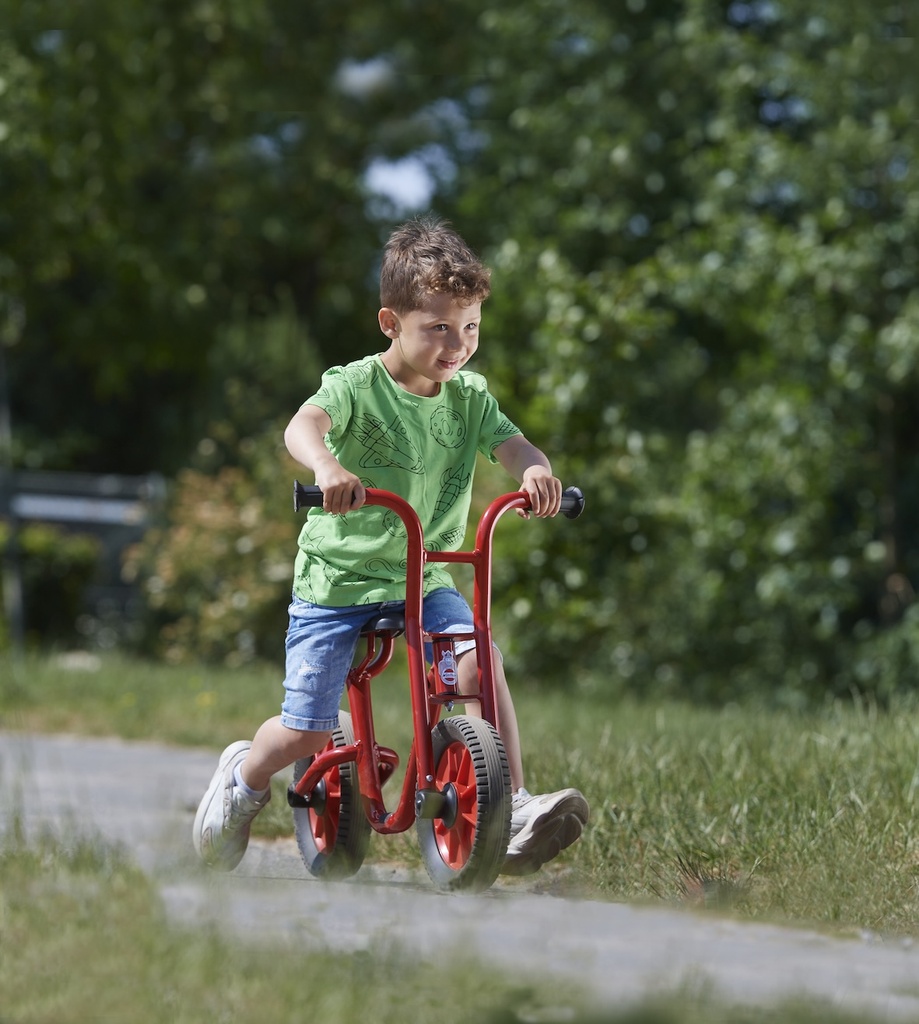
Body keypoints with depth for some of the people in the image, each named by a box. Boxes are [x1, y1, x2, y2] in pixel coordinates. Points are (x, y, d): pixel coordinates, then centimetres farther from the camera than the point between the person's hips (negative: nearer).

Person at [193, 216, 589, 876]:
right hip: (337, 580, -3)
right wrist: (328, 468, -57)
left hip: (426, 580, 4)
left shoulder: (470, 396, 2)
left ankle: (513, 812, -24)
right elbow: (303, 425, -33)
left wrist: (535, 471, -35)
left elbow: (512, 445, -9)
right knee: (307, 735, -5)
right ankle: (245, 779, 30)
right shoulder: (357, 386, -15)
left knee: (478, 663, -25)